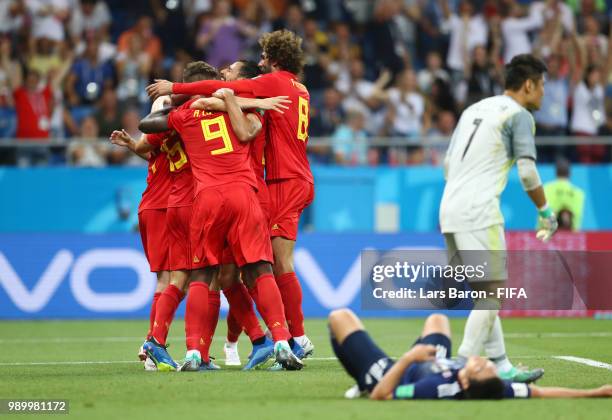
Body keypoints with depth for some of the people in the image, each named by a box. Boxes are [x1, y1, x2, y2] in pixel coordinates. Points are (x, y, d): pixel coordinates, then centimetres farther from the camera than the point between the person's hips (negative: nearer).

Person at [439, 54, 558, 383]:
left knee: (483, 292, 12)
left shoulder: (475, 109, 20)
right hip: (479, 212, -8)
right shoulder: (519, 115, -3)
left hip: (449, 209, 8)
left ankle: (500, 365, 11)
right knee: (492, 291, -7)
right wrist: (546, 212, 1)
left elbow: (447, 164, 22)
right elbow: (527, 173, -11)